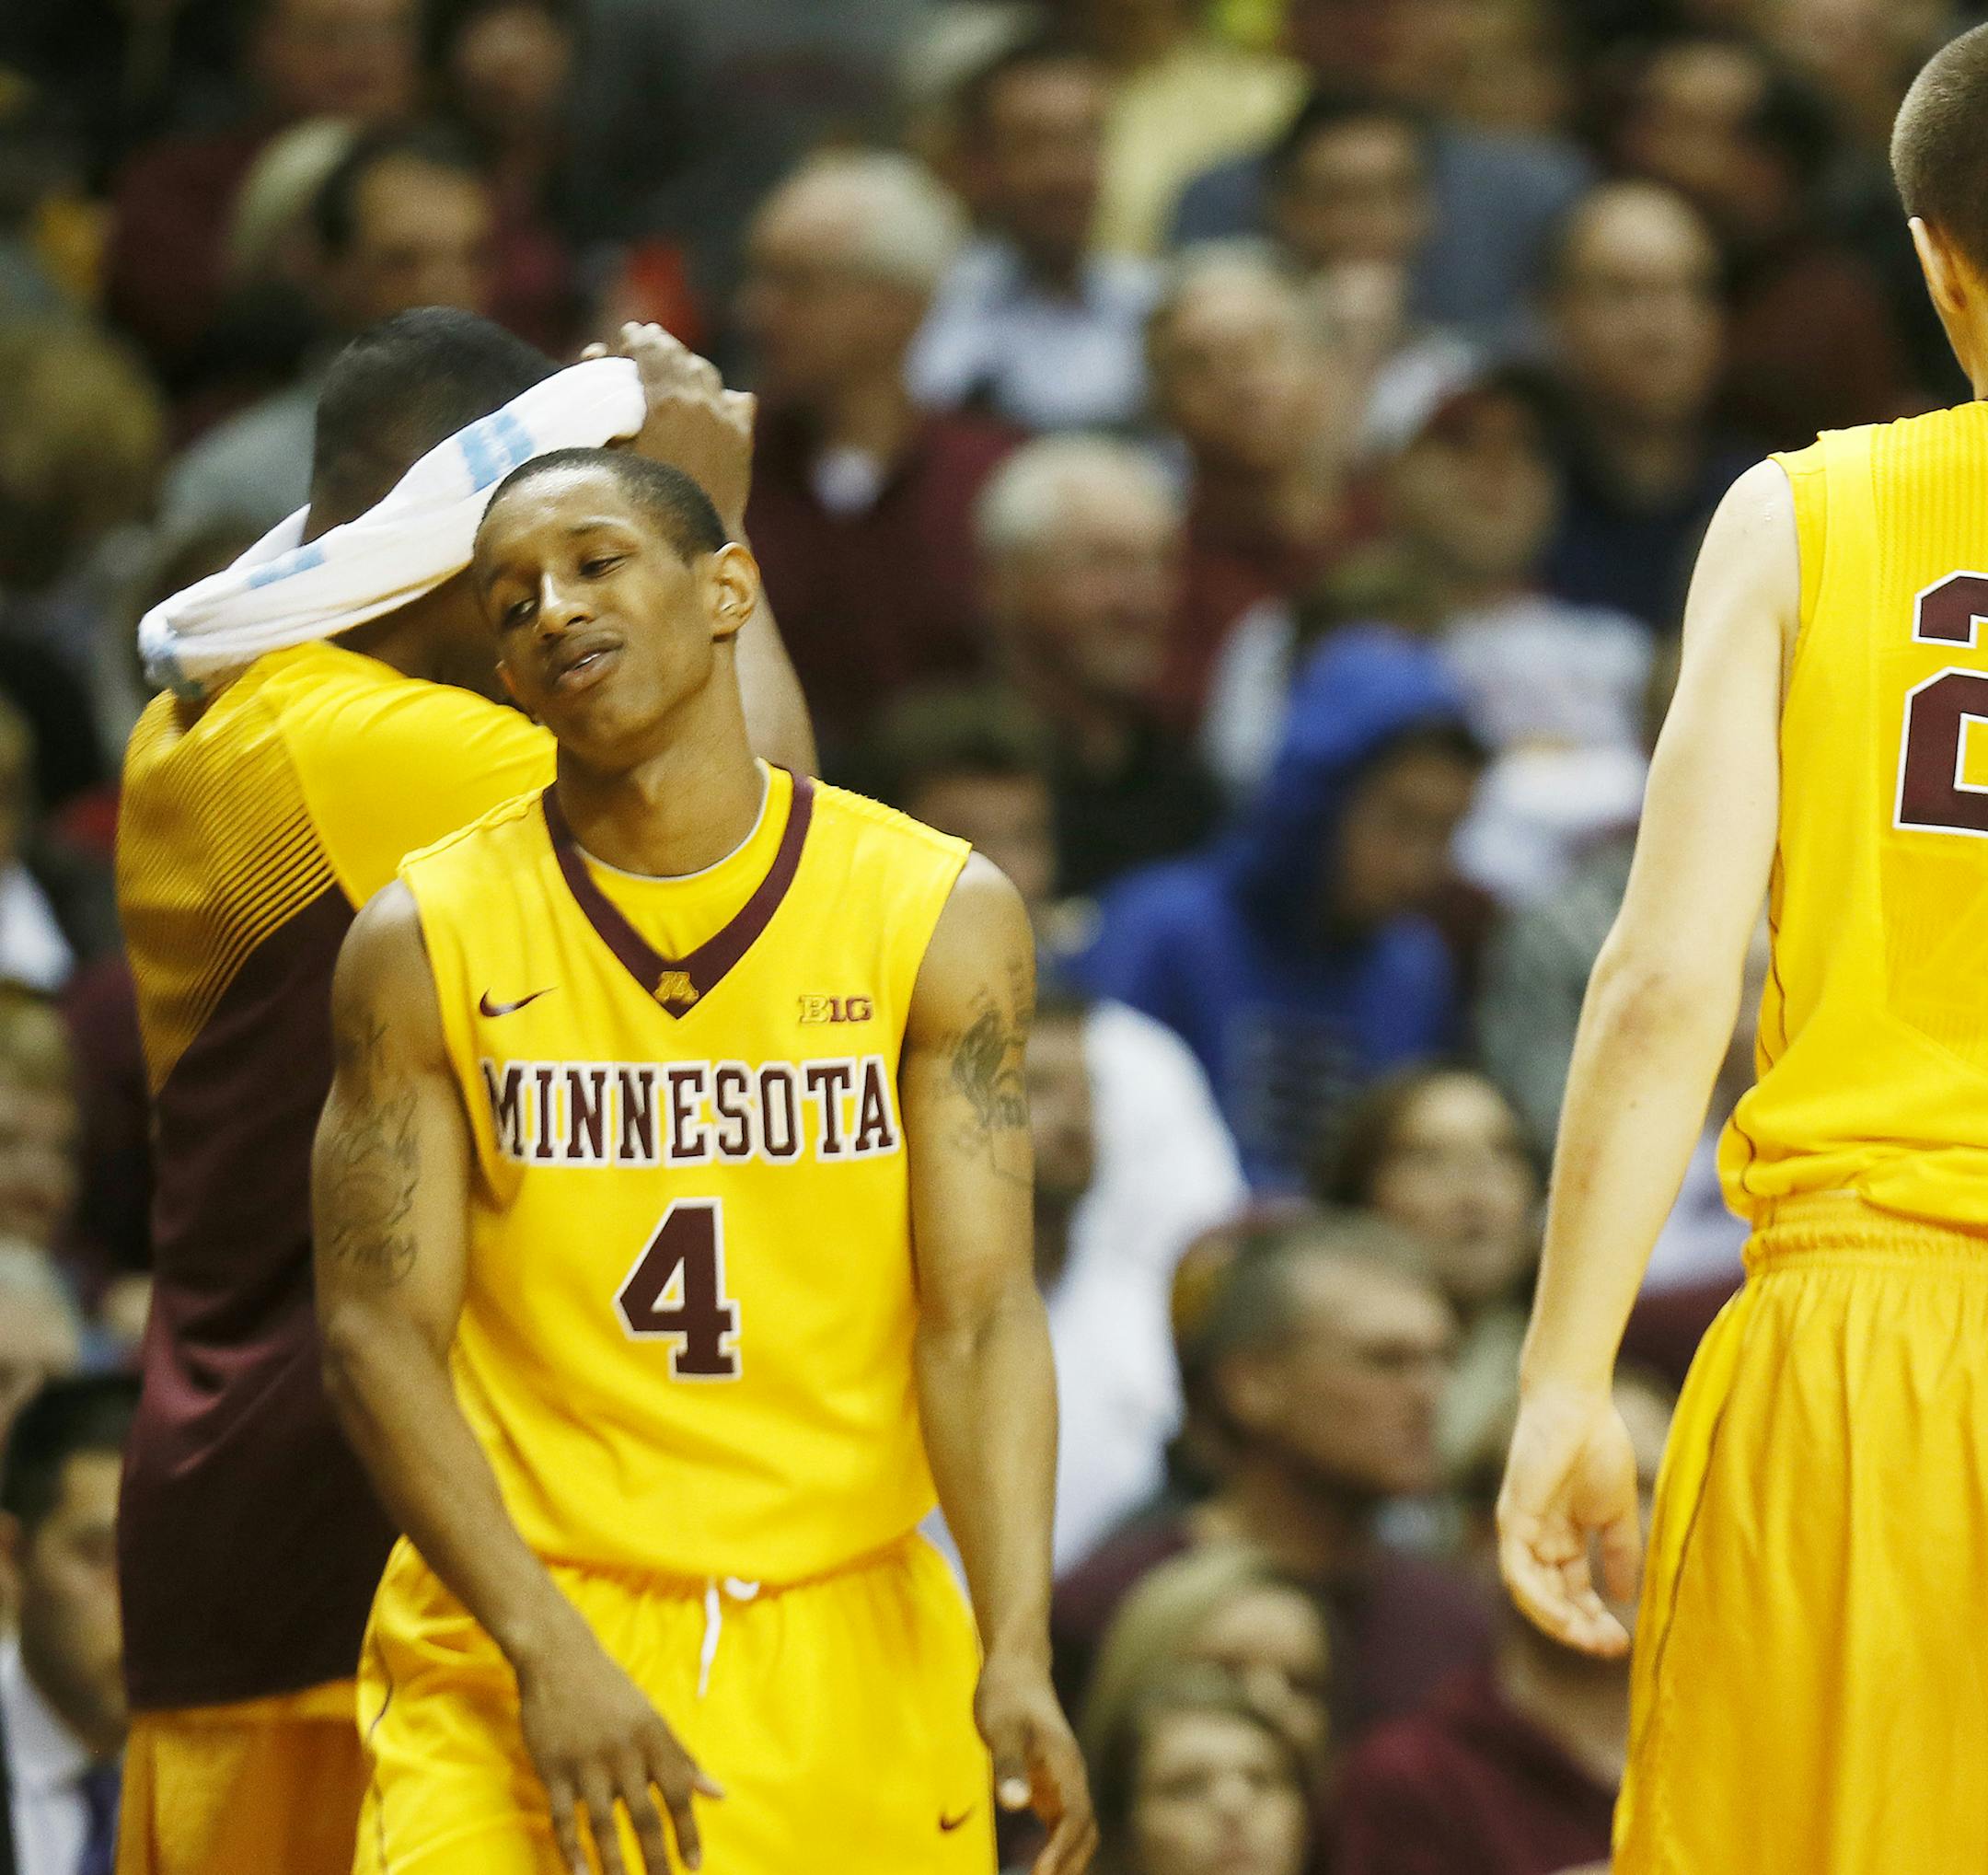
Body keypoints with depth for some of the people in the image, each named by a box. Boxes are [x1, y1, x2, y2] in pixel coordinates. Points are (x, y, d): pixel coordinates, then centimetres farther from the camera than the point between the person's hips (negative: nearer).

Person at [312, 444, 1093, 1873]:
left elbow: (978, 1316, -5)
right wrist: (547, 1650, -16)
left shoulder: (938, 915, 1)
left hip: (848, 1644, 1)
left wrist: (1018, 1653, -19)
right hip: (514, 1647, -1)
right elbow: (379, 1335, -3)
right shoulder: (429, 941, 0)